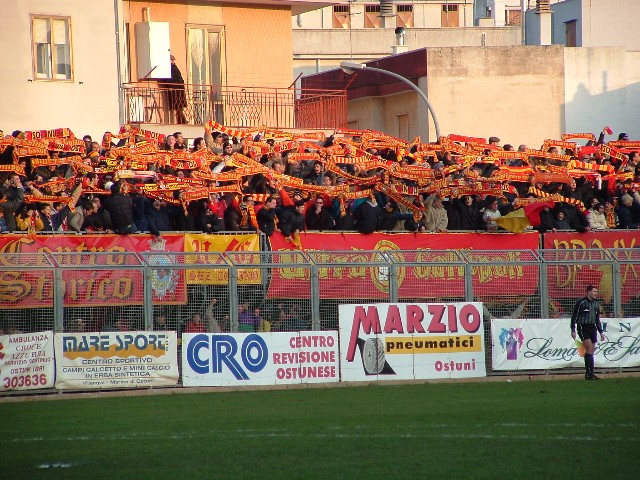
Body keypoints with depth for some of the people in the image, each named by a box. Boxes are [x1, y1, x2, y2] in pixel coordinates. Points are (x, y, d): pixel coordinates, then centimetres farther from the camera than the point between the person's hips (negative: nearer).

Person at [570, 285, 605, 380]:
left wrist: (601, 332, 19)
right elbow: (574, 317, -5)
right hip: (583, 327, -6)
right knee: (589, 348, -17)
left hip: (592, 328, 7)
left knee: (591, 351, 4)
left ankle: (590, 373, 8)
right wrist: (573, 330, -10)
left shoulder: (596, 304, 14)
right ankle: (589, 372, -16)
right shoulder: (581, 302, -6)